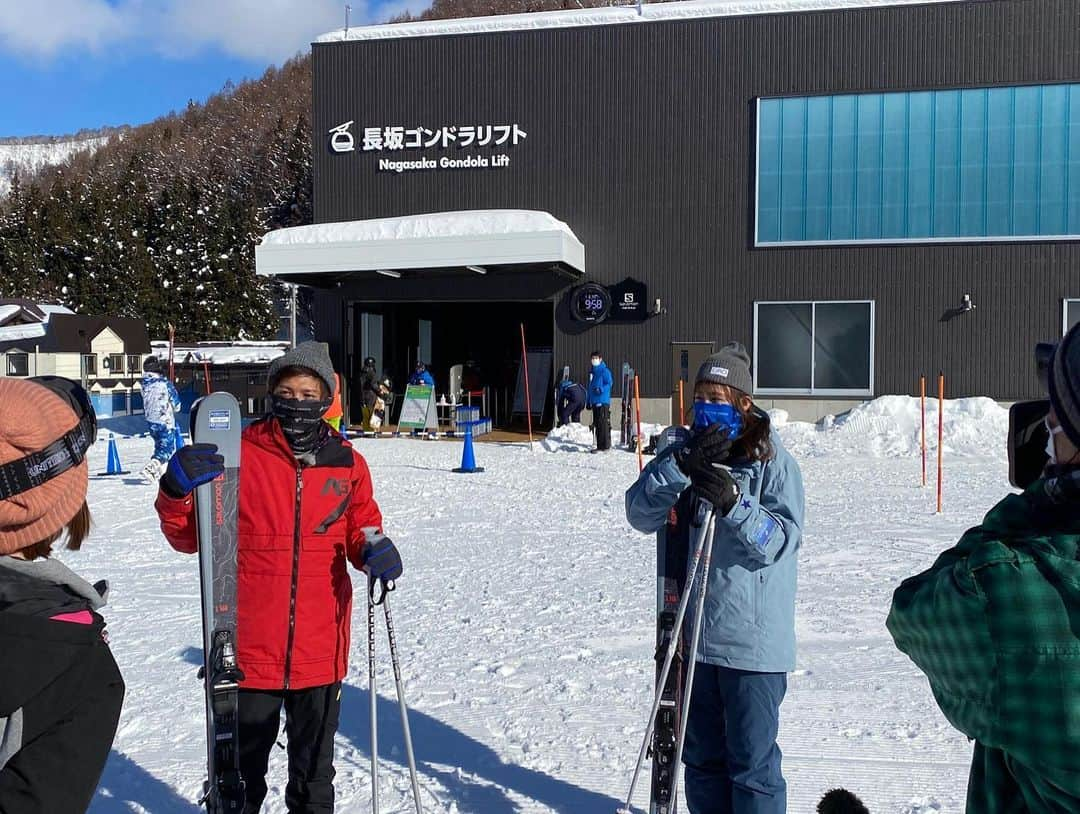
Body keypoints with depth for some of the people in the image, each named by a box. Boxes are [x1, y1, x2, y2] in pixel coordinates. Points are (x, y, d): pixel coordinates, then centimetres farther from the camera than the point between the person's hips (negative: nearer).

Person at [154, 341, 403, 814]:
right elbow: (189, 537, -2)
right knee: (241, 768, 15)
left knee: (314, 773, 20)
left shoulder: (348, 464, 2)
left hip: (320, 650, 2)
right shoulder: (238, 453, -5)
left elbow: (361, 531, 12)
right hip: (249, 649, -2)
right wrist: (177, 490, -22)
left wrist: (374, 550, -10)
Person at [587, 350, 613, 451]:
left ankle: (605, 445, -9)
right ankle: (600, 446, 16)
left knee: (603, 423, -10)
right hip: (594, 402, 8)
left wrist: (601, 389, -28)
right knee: (597, 424, 10)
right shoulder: (592, 372, 19)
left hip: (603, 401, -8)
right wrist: (588, 401, 23)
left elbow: (609, 384, -12)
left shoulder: (605, 371, -6)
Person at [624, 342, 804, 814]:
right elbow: (639, 513, -8)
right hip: (694, 631, 5)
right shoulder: (684, 452, 4)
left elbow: (783, 540, -15)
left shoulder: (773, 460, -7)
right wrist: (681, 467, -22)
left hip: (753, 638, -4)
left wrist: (733, 503, -29)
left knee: (751, 761, 3)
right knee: (702, 755, 19)